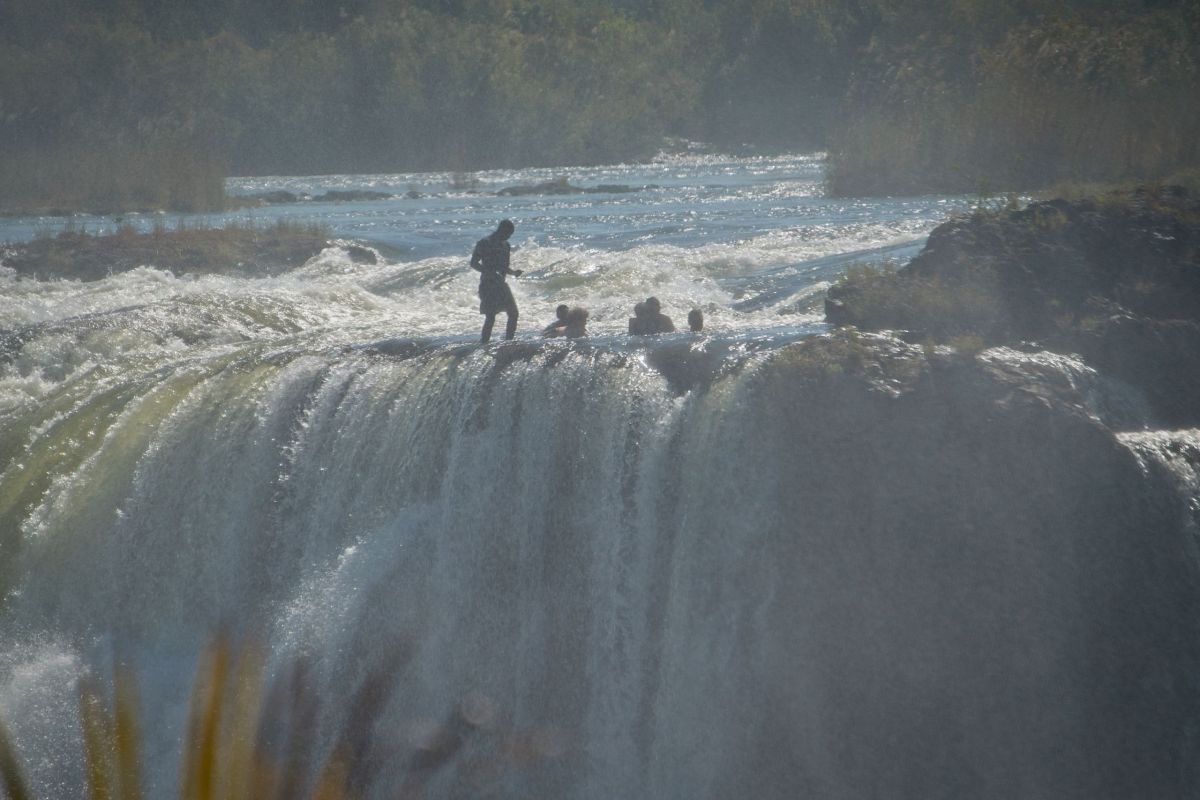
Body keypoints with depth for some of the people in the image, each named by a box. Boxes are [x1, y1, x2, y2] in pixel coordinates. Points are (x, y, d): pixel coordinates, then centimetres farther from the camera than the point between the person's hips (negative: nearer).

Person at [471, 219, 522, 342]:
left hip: (500, 284, 8)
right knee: (490, 317, -13)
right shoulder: (484, 243, -8)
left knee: (513, 313, 4)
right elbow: (473, 263, -11)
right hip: (488, 284, -8)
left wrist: (514, 272, 1)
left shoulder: (505, 245, 14)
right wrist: (490, 273, -23)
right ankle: (484, 344, -8)